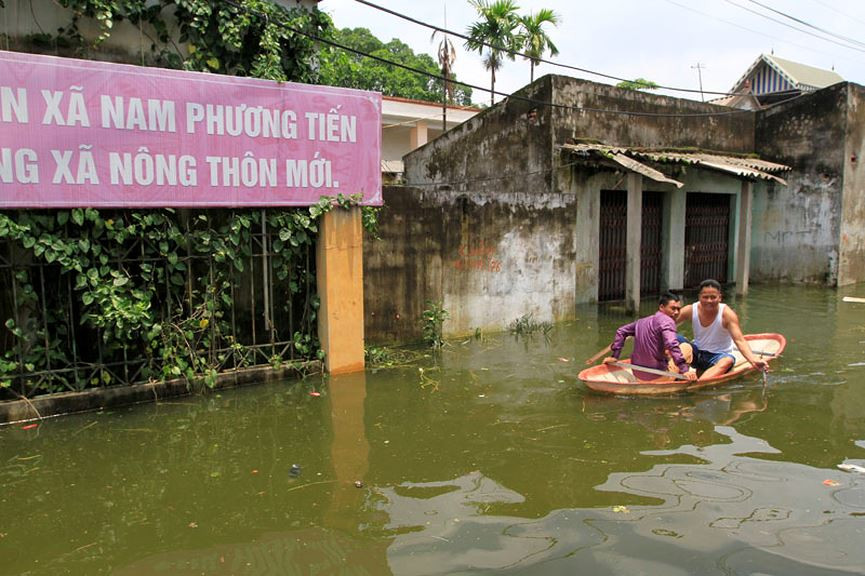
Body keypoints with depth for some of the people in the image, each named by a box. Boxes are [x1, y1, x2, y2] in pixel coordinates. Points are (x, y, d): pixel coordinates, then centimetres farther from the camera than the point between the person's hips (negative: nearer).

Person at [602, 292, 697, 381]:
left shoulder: (643, 321, 12)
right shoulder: (667, 320, -12)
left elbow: (621, 331, 18)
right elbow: (671, 344, -27)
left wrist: (614, 356, 19)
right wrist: (684, 370, -29)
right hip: (655, 376, -8)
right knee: (686, 346, 8)